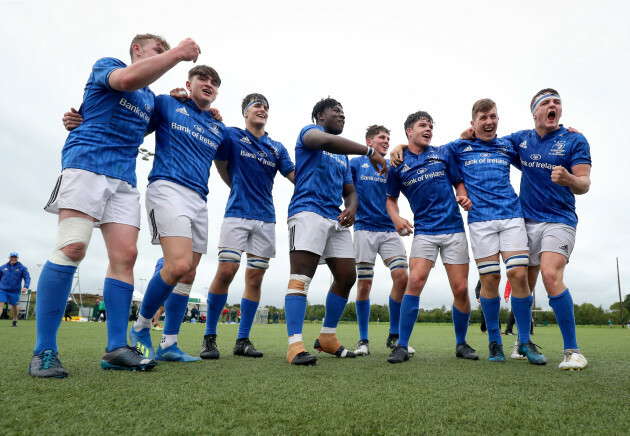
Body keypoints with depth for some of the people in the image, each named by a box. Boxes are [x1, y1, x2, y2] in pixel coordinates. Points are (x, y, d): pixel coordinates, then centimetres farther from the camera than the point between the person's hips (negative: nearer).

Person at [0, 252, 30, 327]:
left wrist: (25, 287, -22)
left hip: (15, 291, -1)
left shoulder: (22, 268, 1)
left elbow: (27, 278, -7)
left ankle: (15, 321, 26)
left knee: (15, 306, 9)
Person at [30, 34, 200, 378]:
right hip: (87, 163, -6)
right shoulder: (106, 65, 10)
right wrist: (177, 54, -13)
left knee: (125, 255, -7)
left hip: (124, 179, 7)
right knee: (72, 248, -19)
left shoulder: (150, 98, 29)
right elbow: (127, 79, -14)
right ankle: (44, 351, -13)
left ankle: (116, 348, -6)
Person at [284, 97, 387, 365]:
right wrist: (370, 152, -23)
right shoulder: (310, 131, 6)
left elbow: (349, 191, 27)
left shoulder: (343, 156, 29)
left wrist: (351, 207, 2)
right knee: (301, 276, -17)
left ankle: (327, 338, 18)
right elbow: (326, 141, -19)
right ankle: (295, 345, -20)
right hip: (308, 211, -8)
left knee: (347, 276, 5)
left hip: (335, 218, 8)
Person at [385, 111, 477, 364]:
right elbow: (391, 198, 15)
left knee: (461, 289, 0)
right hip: (424, 231, -1)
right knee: (415, 281, -18)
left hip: (453, 229, 1)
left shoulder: (443, 155, 10)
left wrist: (464, 198, -7)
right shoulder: (398, 165, 9)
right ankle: (402, 346, -8)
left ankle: (461, 343, 22)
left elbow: (459, 182, 15)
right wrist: (396, 218, -4)